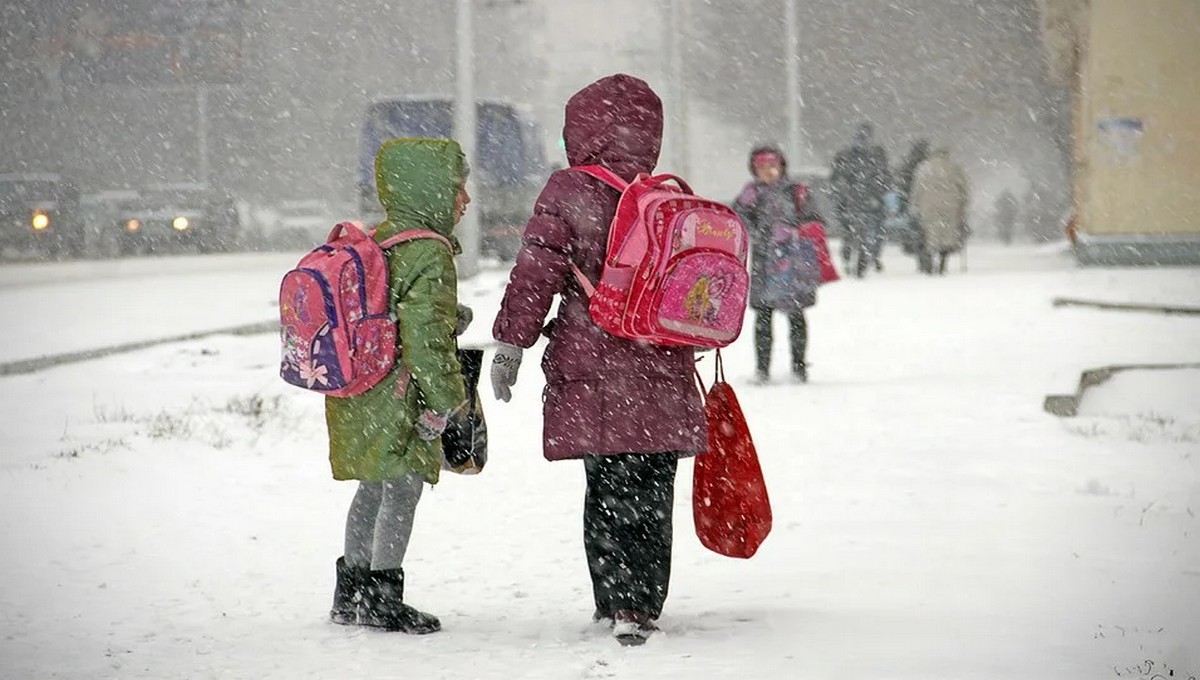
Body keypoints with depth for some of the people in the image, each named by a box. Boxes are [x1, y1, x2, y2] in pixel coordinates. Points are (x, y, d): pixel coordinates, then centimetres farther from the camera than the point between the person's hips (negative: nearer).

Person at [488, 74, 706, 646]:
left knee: (607, 489, 8)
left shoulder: (568, 193, -4)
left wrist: (510, 342, -2)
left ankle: (615, 603, 10)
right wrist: (681, 344, 28)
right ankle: (640, 607, 5)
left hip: (591, 372, -2)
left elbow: (535, 274, -8)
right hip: (662, 374, 2)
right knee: (652, 495, 7)